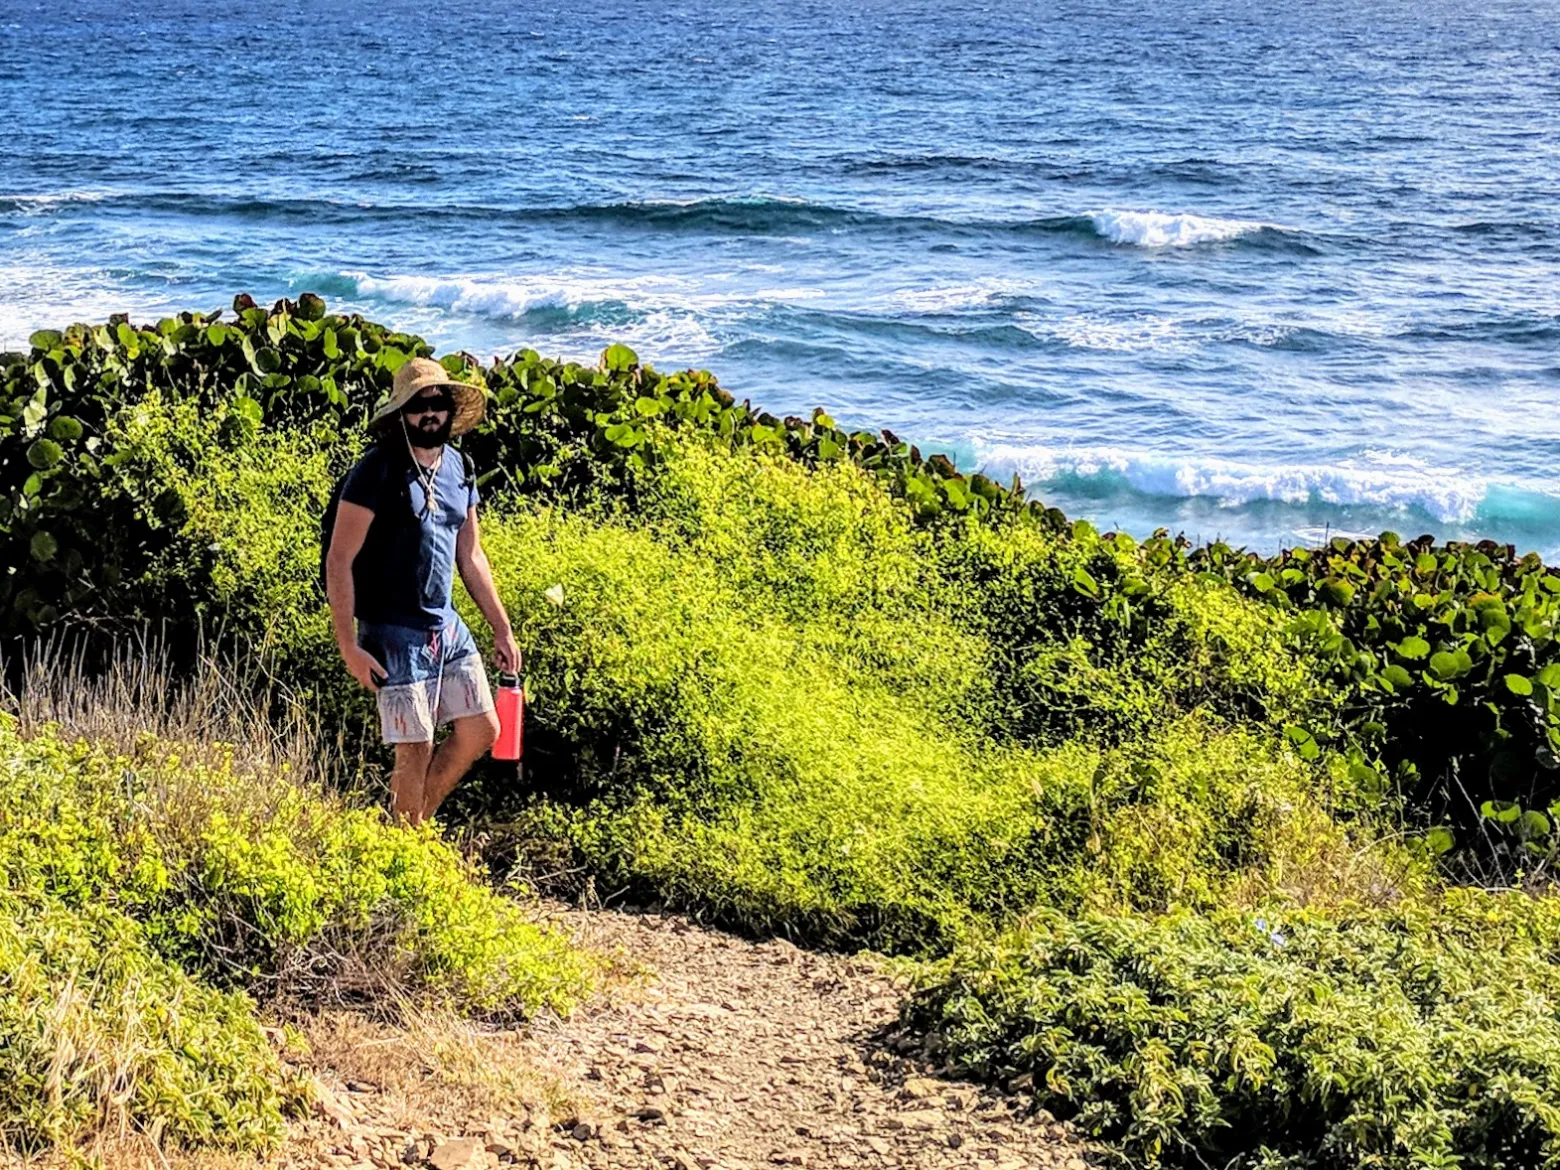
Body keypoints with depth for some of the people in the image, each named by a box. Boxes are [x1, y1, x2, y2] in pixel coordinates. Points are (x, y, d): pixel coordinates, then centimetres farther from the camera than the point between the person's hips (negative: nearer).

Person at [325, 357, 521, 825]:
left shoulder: (458, 467, 8)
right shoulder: (377, 470, -13)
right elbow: (338, 561, -14)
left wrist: (502, 628, 17)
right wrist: (348, 646, -19)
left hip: (448, 624, 7)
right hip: (396, 632, -7)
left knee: (481, 731, 9)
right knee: (416, 751, -3)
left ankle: (415, 818, 25)